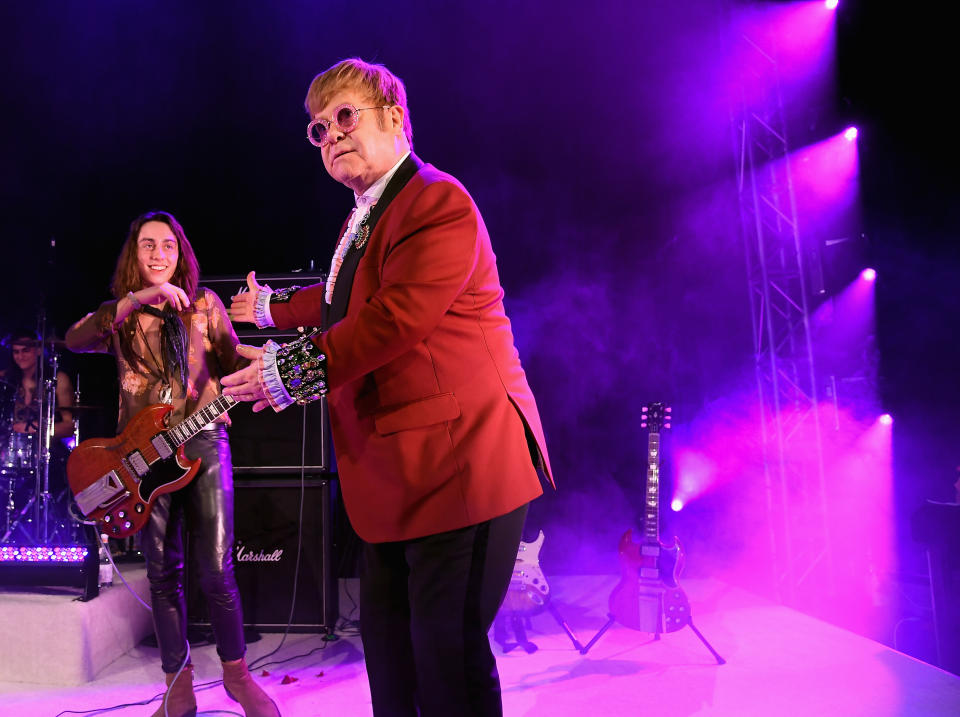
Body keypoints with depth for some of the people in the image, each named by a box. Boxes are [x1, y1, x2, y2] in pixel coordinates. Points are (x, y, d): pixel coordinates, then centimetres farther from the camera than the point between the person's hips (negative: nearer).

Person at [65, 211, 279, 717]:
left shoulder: (204, 302, 10)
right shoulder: (121, 314, 10)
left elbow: (231, 361, 7)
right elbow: (74, 340, -10)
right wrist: (135, 300, -21)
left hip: (203, 438, -1)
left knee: (217, 569, -4)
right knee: (163, 572, 6)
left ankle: (235, 671, 16)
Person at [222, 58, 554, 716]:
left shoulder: (437, 203, -14)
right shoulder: (367, 218, 20)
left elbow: (394, 317, -26)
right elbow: (343, 299, 38)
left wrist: (295, 368, -21)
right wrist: (273, 307, 53)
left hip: (459, 464, -11)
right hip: (397, 476, 11)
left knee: (447, 660, -6)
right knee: (388, 645, 21)